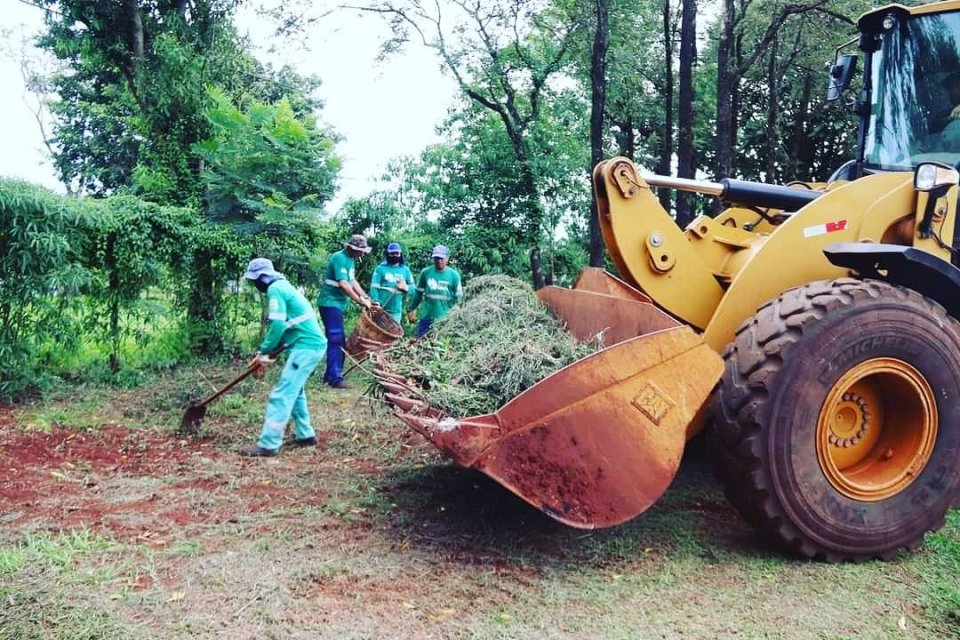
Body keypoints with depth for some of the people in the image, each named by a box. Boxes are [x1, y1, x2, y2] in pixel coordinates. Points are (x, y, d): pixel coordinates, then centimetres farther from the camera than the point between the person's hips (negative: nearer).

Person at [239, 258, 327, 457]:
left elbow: (278, 325, -20)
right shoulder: (282, 286, 20)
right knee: (294, 391, 21)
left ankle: (268, 444, -7)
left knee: (282, 394, -9)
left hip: (306, 346, -10)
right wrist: (266, 352, 15)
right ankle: (305, 435, 29)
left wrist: (264, 351, -8)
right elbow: (283, 325, 22)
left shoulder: (275, 289, -11)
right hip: (311, 343, 10)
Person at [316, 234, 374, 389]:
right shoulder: (340, 258, -18)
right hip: (330, 303, -10)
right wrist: (361, 301, -20)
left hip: (337, 303, 10)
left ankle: (330, 375, 20)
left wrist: (367, 298, 6)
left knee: (338, 340, 13)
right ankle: (335, 378, -11)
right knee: (336, 340, -12)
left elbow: (353, 281, 16)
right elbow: (343, 284, -24)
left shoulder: (350, 259, 11)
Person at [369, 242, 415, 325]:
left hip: (396, 310, 3)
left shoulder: (405, 270, 8)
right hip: (381, 309, -3)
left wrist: (405, 287, -12)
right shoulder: (380, 268, -1)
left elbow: (413, 287, 10)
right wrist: (376, 303, -16)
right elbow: (374, 287, -5)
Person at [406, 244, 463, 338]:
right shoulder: (425, 272, 2)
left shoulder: (453, 275, -3)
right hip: (426, 317, 2)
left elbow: (458, 297, 1)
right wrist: (410, 309, 10)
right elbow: (418, 292, 11)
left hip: (445, 319, -2)